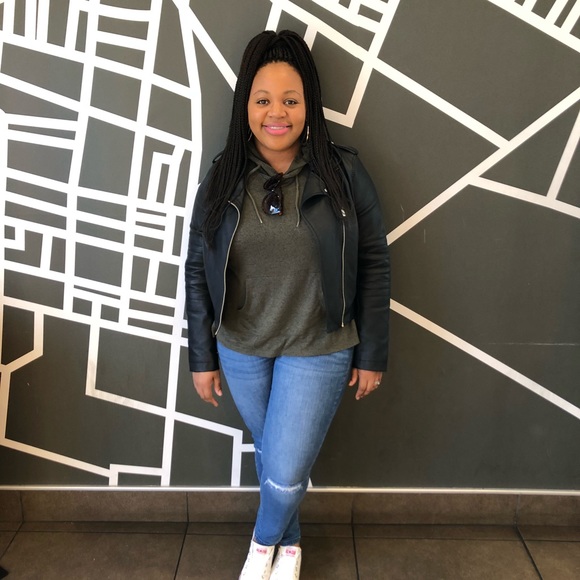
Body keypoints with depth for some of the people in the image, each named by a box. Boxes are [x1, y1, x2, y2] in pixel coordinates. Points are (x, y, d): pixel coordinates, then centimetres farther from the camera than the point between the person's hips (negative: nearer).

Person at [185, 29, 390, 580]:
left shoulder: (344, 174, -10)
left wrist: (372, 355, -3)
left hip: (318, 351, -2)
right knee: (272, 457, 20)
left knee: (285, 473, 3)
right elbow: (197, 270, 1)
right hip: (240, 349, 3)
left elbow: (374, 266, -5)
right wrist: (202, 357, 2)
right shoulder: (222, 179, -4)